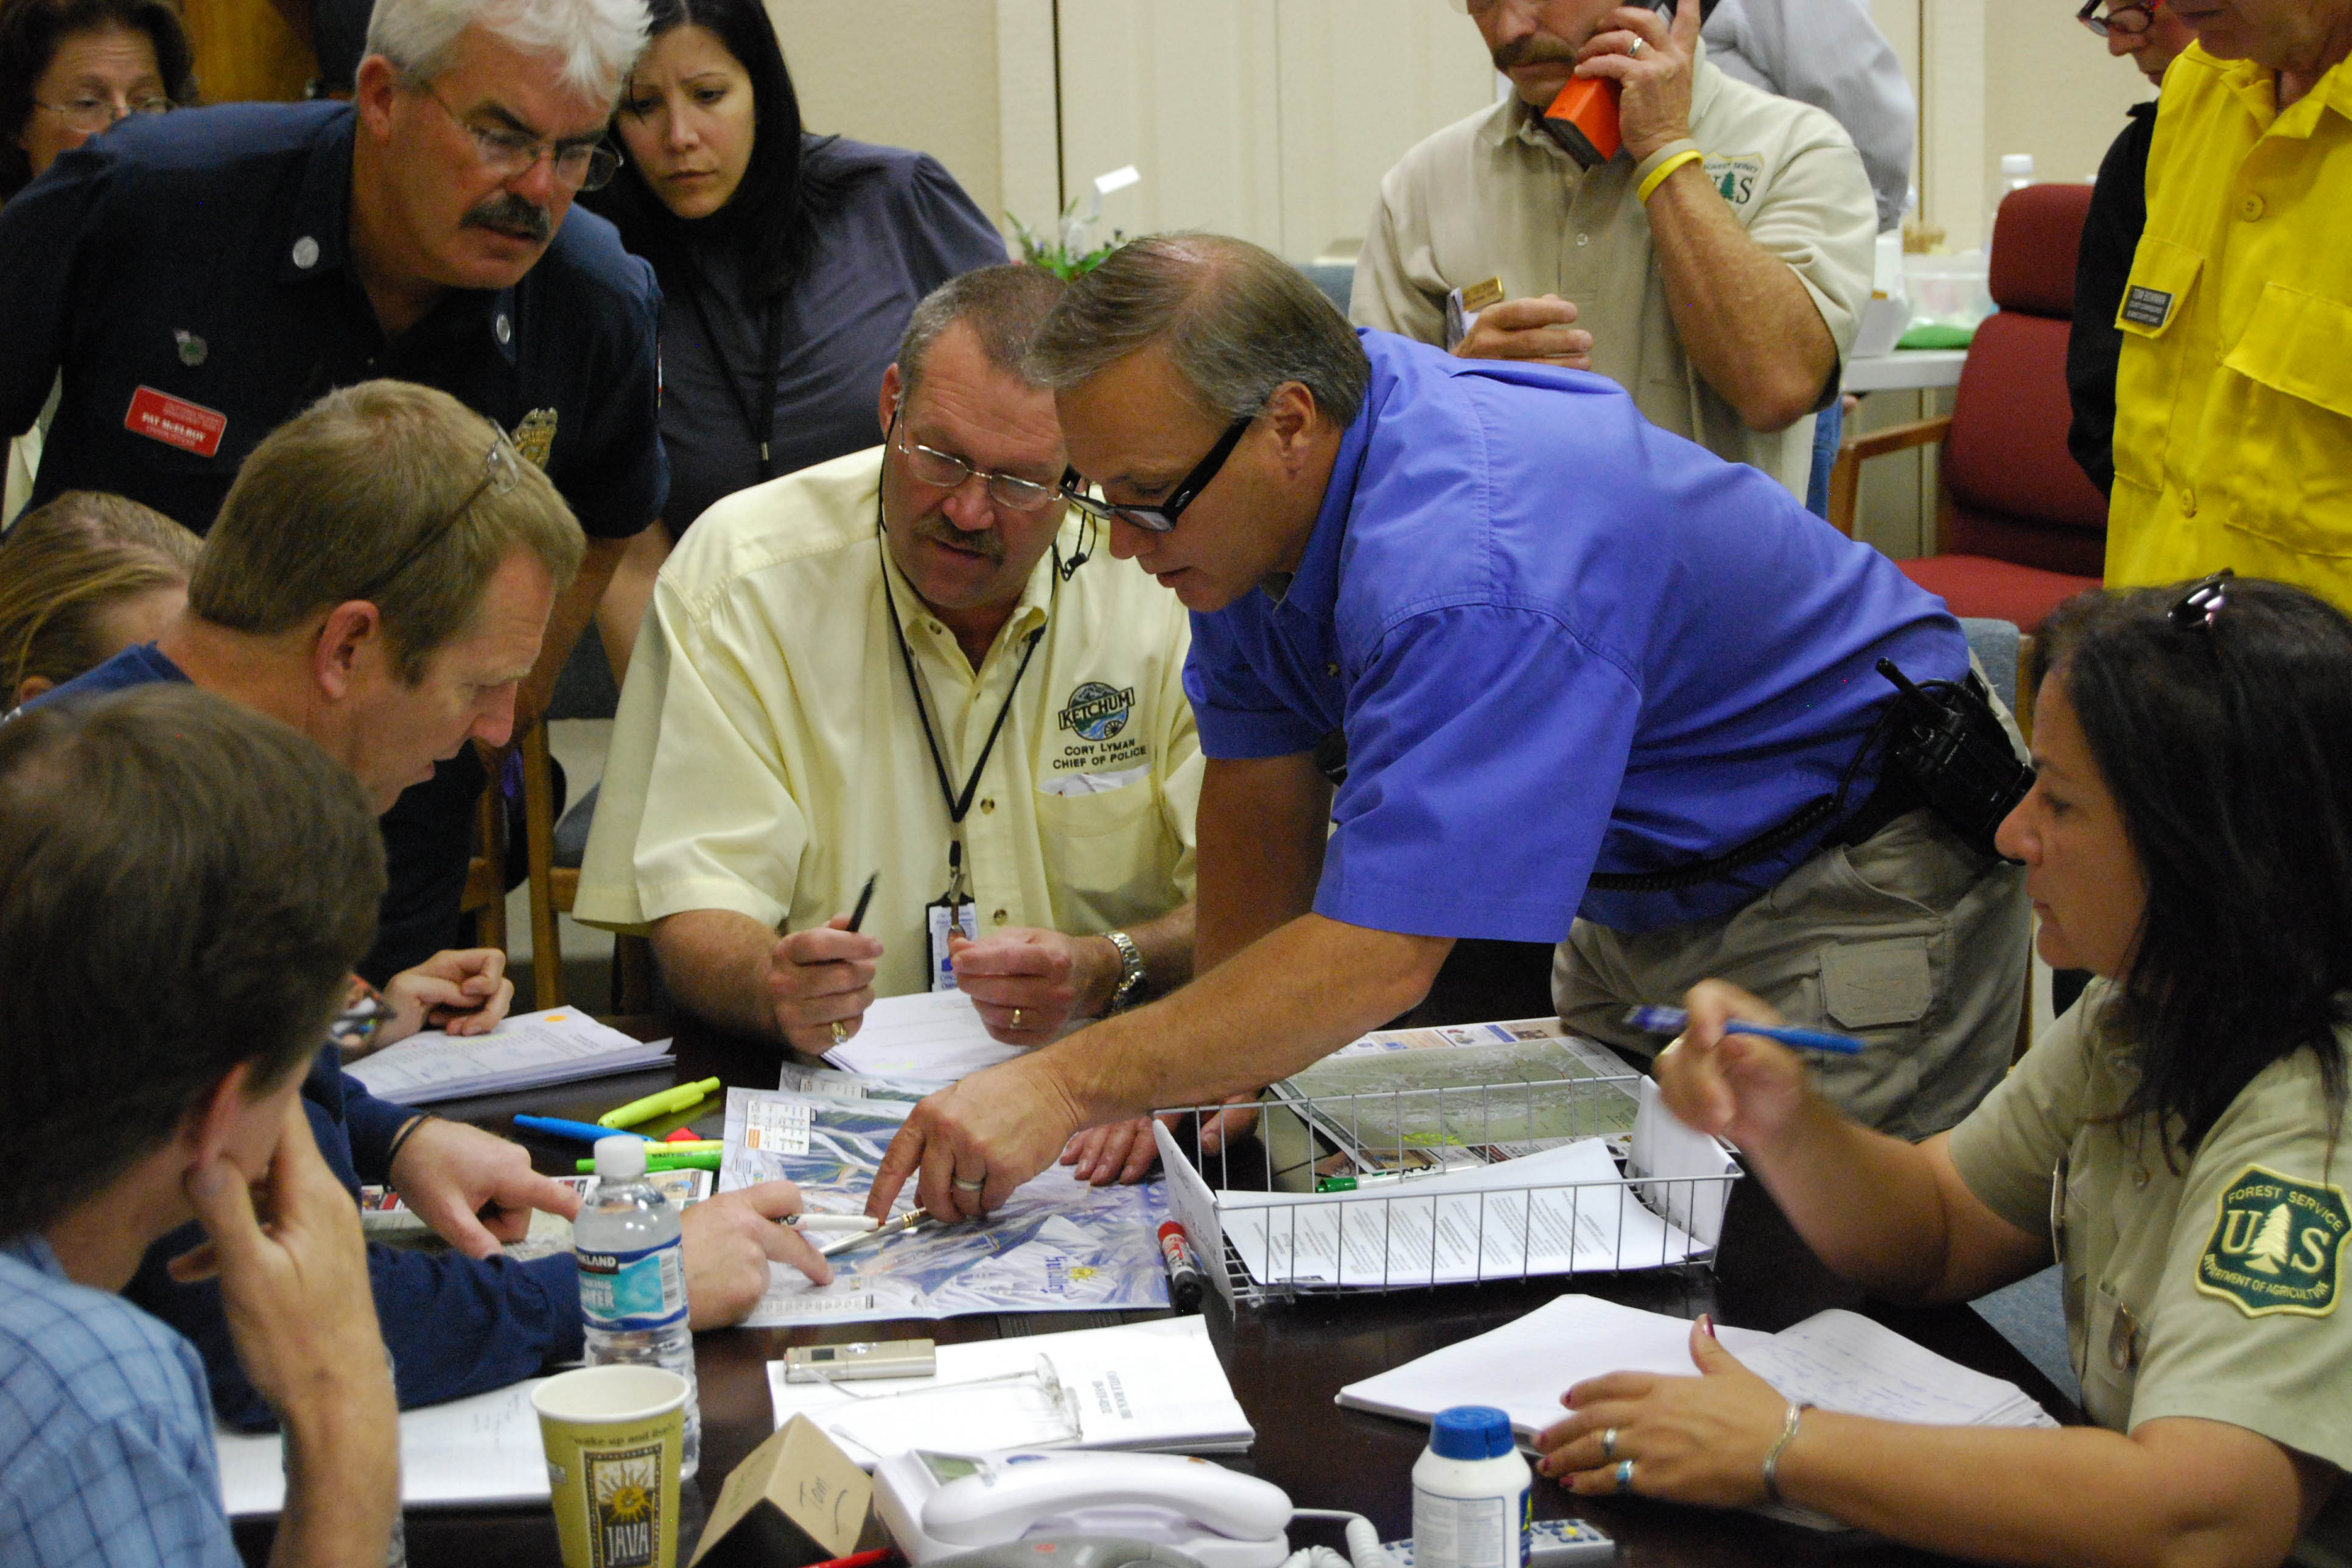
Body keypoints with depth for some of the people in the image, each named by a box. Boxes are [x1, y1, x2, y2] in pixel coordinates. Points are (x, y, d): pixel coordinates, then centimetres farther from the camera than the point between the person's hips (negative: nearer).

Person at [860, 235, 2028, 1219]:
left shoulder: (1464, 579, -36)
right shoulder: (1252, 496, -8)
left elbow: (1380, 958, -40)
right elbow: (1261, 781, 3)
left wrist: (1072, 1085, -38)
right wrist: (1214, 1069, -3)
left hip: (1860, 877, -9)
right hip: (1651, 893, 9)